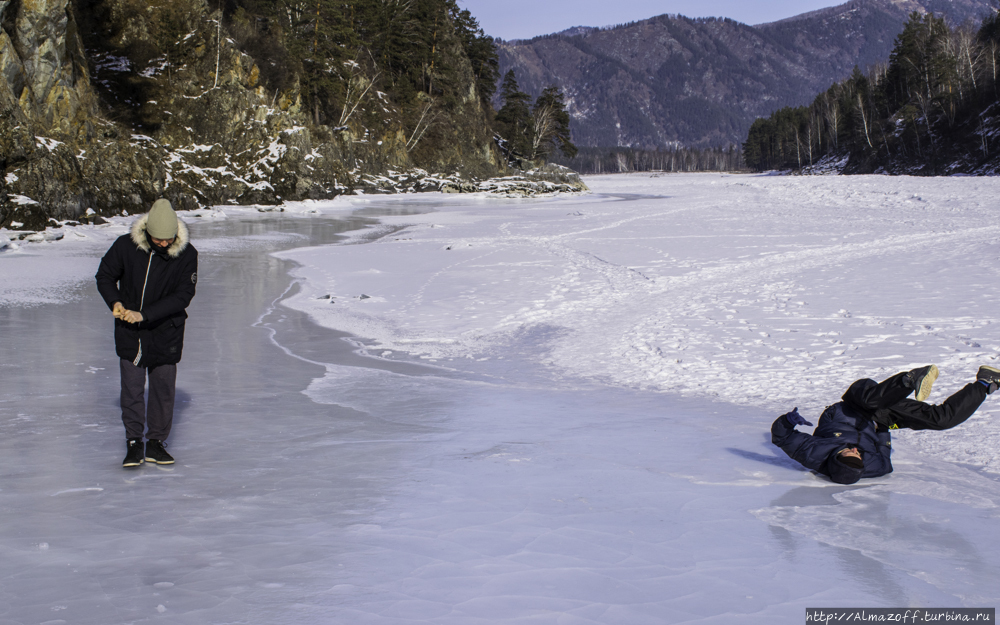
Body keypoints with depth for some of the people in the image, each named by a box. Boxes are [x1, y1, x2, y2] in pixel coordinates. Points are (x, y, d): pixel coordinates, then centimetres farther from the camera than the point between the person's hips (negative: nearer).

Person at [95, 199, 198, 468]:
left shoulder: (187, 254, -13)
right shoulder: (126, 245, -11)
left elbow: (183, 295, -15)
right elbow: (104, 275, 4)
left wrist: (144, 314, -21)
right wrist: (115, 302, -14)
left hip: (166, 332, 0)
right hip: (130, 332, 0)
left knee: (163, 388, 5)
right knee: (131, 387, 0)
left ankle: (156, 442, 18)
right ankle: (134, 443, 11)